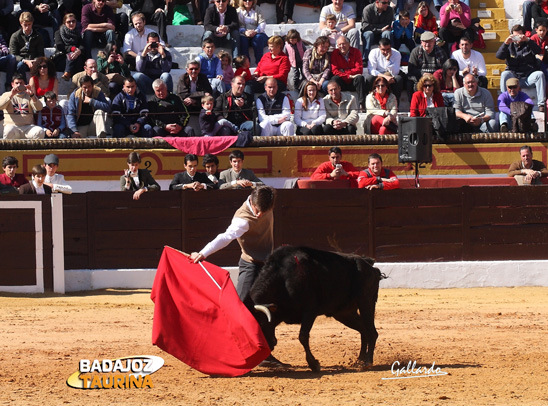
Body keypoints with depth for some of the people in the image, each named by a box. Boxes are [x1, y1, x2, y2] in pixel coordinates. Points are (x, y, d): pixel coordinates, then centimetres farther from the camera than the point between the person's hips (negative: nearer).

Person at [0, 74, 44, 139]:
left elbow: (39, 108, 1)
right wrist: (11, 95, -19)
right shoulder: (6, 95, 14)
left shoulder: (28, 96, 17)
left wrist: (32, 95, -16)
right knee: (9, 131, -38)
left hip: (28, 126, 2)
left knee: (40, 131, -30)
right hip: (12, 125, -2)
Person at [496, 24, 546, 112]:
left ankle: (541, 104, -30)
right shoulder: (509, 46, 10)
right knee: (504, 74, -30)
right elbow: (499, 56, -6)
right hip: (513, 75, 0)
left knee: (540, 74, -27)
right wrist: (506, 43, -23)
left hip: (528, 77, 0)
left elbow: (538, 51, -12)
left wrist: (528, 40, -27)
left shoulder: (528, 45, 9)